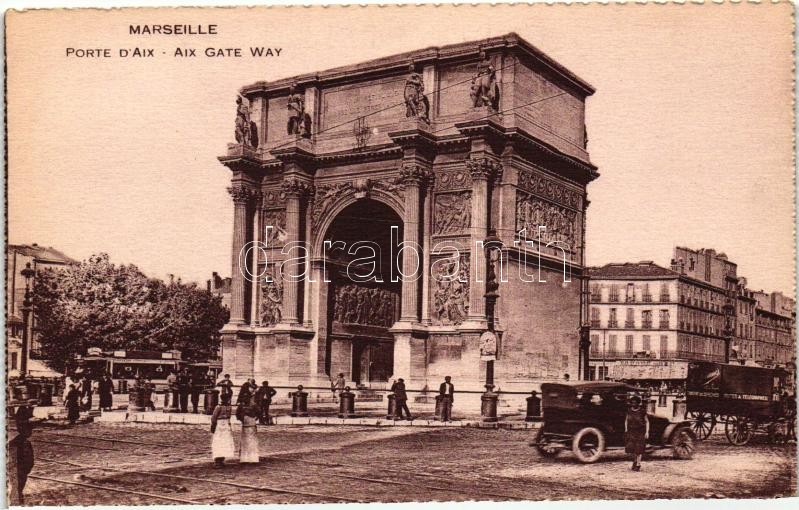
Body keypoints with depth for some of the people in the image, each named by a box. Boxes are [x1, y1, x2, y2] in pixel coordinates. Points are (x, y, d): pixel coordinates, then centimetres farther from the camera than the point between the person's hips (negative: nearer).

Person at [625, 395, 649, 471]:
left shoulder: (642, 411, -8)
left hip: (640, 432, -3)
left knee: (639, 448, -3)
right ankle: (635, 459, 24)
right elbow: (626, 420, 14)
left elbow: (647, 422, -2)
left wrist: (647, 432, -7)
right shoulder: (629, 410, 2)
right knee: (630, 448, -2)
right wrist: (626, 429, 7)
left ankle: (638, 464, 5)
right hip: (631, 431, 3)